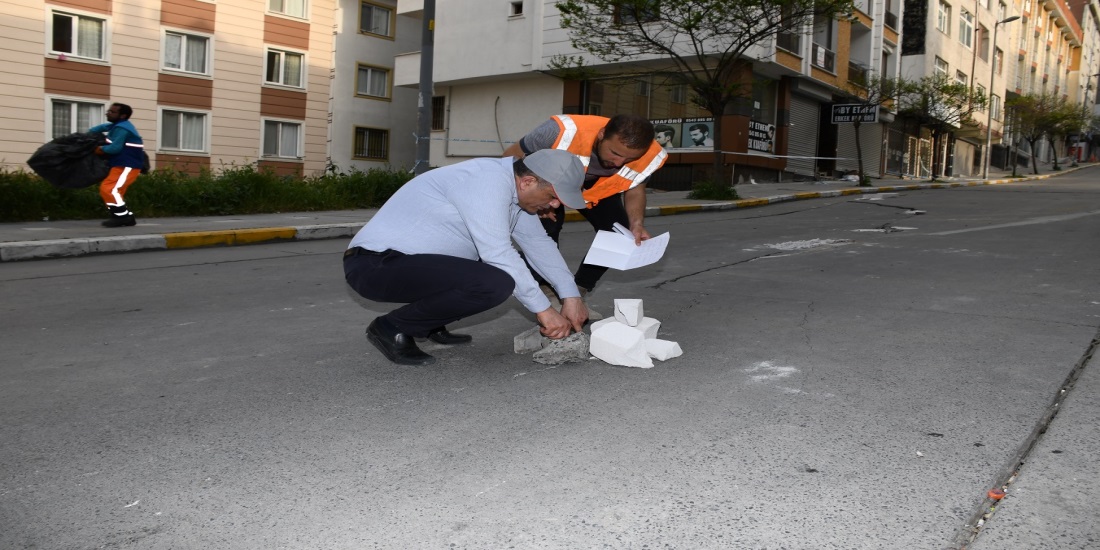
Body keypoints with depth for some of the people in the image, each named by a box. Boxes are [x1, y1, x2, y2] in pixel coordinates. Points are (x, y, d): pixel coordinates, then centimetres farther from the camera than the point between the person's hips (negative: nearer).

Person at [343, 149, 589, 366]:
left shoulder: (514, 186, 8)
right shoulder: (488, 182, -21)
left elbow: (538, 242, 14)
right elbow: (498, 255, -25)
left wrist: (571, 296, 6)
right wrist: (543, 309, -17)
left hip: (405, 259, 10)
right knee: (495, 283, -27)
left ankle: (430, 326, 13)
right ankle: (393, 328, -9)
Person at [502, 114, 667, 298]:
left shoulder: (650, 155, -30)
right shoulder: (564, 132, -43)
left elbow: (635, 188, -9)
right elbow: (512, 156, -27)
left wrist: (636, 224, -27)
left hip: (596, 184, 4)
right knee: (548, 223, -26)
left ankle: (581, 287, 9)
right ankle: (547, 287, -3)